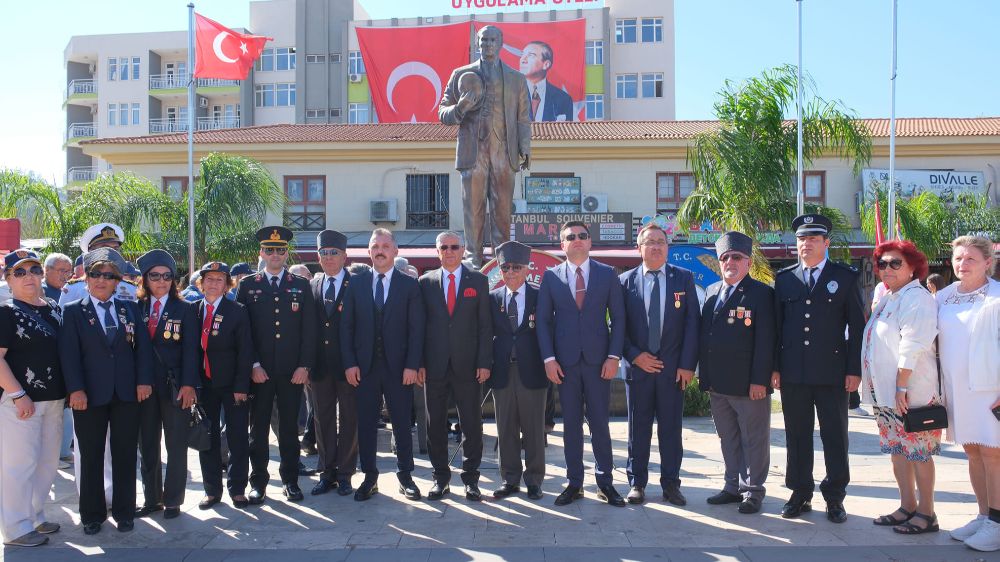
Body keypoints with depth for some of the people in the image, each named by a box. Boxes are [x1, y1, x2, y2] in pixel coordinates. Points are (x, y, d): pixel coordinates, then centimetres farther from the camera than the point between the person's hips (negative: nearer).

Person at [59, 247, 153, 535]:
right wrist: (76, 389, -15)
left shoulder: (130, 309, 9)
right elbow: (69, 353, -6)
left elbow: (142, 346, 5)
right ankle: (92, 514, 22)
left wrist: (144, 380, -6)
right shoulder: (73, 311, 3)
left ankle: (124, 511, 20)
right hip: (90, 395, -1)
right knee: (91, 457, 9)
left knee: (125, 455, 8)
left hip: (127, 393, 2)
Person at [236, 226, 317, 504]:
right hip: (259, 370, 0)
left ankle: (290, 479, 18)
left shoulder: (302, 286, 7)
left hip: (292, 371, 0)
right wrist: (253, 364, -7)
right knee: (258, 426, 6)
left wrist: (304, 366, -5)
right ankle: (258, 481, 16)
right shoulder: (247, 286, 6)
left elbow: (309, 330, 3)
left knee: (289, 426, 7)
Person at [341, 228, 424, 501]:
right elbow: (346, 325, 4)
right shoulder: (356, 282, 6)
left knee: (402, 423, 6)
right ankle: (369, 477, 18)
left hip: (398, 367, -1)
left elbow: (416, 328, -1)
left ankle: (405, 475, 19)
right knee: (366, 424, 6)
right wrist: (349, 363, -4)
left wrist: (412, 365, -8)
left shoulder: (409, 284, 3)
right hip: (363, 366, 1)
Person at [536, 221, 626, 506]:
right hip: (565, 361, 1)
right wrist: (549, 358, -5)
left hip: (598, 359, 0)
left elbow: (618, 317, 2)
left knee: (599, 422, 5)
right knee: (571, 423, 7)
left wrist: (614, 356, -7)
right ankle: (574, 483, 17)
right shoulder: (551, 276, 5)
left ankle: (605, 483, 16)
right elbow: (543, 320, 4)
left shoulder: (607, 274, 4)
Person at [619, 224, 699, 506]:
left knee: (671, 428, 7)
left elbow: (691, 322, 0)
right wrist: (634, 356, -10)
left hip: (674, 368, 0)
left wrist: (687, 364, -7)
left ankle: (671, 483, 19)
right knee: (638, 429, 8)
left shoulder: (684, 278, 4)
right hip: (638, 366, 0)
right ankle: (637, 483, 19)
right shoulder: (626, 280, 3)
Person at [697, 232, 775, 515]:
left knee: (753, 441, 6)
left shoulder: (761, 293, -7)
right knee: (728, 439, 15)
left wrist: (759, 380, -17)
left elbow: (765, 340, -12)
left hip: (748, 384, -6)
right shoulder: (711, 291, 12)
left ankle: (753, 491, 18)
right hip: (718, 384, 6)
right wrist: (703, 374, 9)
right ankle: (733, 486, 27)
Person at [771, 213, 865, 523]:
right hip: (793, 372, 2)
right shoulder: (784, 278, 9)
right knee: (797, 436, 9)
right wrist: (775, 367, 3)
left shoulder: (846, 277, 3)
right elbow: (776, 324, 9)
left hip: (833, 372, -2)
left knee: (835, 437, 6)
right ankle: (800, 494, 20)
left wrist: (854, 370, -5)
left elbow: (857, 326, 1)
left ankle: (835, 497, 19)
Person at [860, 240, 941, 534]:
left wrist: (901, 388, -21)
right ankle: (907, 507, 23)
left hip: (910, 393, -9)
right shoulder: (886, 299, 15)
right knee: (897, 449, 13)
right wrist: (884, 389, 16)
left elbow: (911, 349, -19)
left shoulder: (917, 298, -13)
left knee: (918, 452, 0)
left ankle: (926, 514, 11)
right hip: (886, 392, 9)